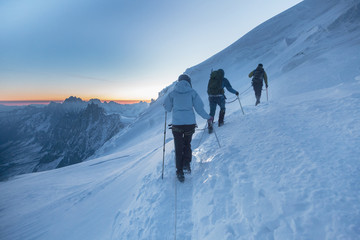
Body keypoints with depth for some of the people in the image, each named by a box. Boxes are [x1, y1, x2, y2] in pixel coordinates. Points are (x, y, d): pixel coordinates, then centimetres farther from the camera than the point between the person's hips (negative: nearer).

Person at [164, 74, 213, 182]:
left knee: (178, 148, 11)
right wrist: (208, 117, 14)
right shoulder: (192, 92, 0)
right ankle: (186, 164, 11)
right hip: (190, 123, 0)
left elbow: (167, 108, 7)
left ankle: (180, 172, 9)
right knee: (187, 144, 24)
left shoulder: (172, 93, 1)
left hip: (177, 124, 0)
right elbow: (199, 108, 0)